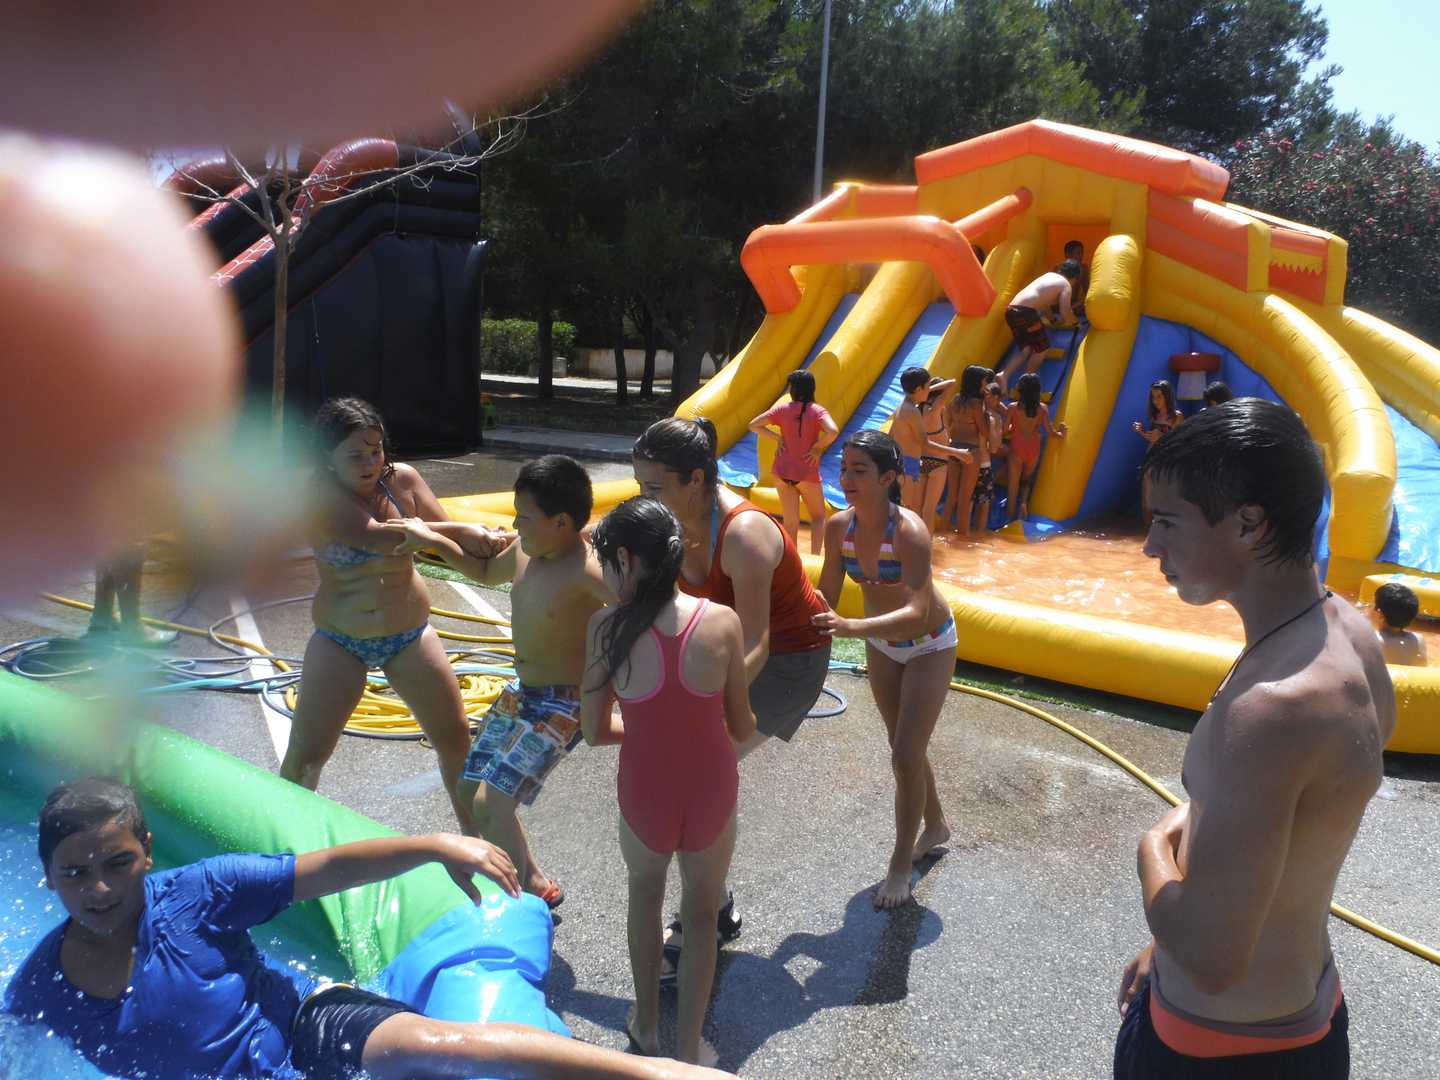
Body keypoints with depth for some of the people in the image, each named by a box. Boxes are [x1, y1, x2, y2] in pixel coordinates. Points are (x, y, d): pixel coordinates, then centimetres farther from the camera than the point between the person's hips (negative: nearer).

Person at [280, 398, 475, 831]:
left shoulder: (401, 478, -7)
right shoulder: (318, 497, -18)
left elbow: (446, 533, -6)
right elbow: (378, 536, -34)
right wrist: (419, 529, -26)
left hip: (410, 635, 3)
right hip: (340, 642, -3)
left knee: (456, 738, 9)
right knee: (304, 757, 3)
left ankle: (473, 831, 30)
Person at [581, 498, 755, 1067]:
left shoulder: (607, 627, -14)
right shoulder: (722, 621, -11)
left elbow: (595, 732, -5)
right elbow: (741, 727, -3)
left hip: (644, 795, 0)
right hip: (712, 794, 0)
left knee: (644, 894, 31)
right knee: (701, 914, 25)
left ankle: (646, 1026, 45)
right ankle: (689, 1050, 35)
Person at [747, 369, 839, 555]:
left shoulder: (783, 409, -1)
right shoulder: (817, 410, -8)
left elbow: (753, 425, -2)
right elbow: (833, 431, -26)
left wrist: (778, 438, 1)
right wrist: (817, 448, -10)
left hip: (783, 471, 2)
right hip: (807, 474, -2)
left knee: (791, 521, 11)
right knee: (818, 516, 16)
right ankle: (815, 557, 1)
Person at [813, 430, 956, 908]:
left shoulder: (909, 531, -34)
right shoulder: (839, 527, -18)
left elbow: (916, 613, -43)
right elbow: (827, 596, -9)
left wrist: (852, 628, -56)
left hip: (929, 645, -6)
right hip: (881, 643, 6)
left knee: (906, 756, -6)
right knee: (904, 747, 20)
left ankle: (900, 866, 14)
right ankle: (935, 827, 45)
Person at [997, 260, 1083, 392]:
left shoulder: (1049, 275, 27)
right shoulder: (1066, 285, 5)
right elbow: (1065, 314, -2)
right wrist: (1074, 320, 19)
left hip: (1011, 310, 7)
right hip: (1025, 312, -7)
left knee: (1026, 349, 15)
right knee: (1042, 347, 9)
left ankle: (1004, 374, -4)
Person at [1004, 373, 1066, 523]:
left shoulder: (1013, 407, -11)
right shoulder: (1043, 408, -6)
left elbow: (1005, 429, -7)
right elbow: (1049, 430, -6)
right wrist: (1060, 434, 14)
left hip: (1017, 449, -2)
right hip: (1033, 450, 2)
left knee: (1013, 486, 7)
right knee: (1026, 479, 25)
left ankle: (1011, 519, 9)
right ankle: (1024, 502, -2)